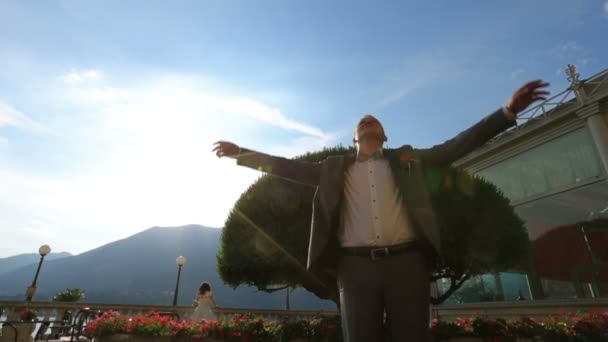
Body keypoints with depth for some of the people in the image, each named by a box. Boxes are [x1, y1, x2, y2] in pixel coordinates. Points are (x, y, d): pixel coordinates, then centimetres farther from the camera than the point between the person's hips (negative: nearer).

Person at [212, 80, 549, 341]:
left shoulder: (407, 159, 17)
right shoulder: (335, 168, 16)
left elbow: (456, 146, 13)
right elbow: (287, 166, 16)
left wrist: (507, 111, 7)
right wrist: (241, 153, 15)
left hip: (406, 262, 1)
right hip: (356, 267, 0)